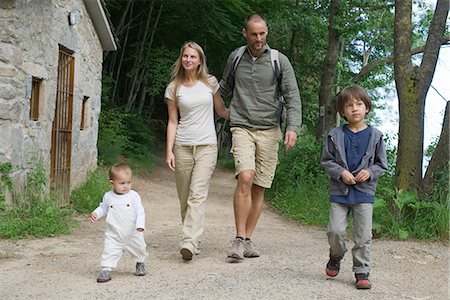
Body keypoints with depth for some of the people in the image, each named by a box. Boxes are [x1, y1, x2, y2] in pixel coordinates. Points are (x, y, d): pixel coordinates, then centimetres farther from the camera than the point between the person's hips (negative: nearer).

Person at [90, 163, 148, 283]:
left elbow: (140, 212, -10)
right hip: (114, 234, 0)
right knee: (109, 251, -12)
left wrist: (140, 225, -23)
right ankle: (106, 270, -4)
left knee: (139, 249, 18)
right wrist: (96, 213, -9)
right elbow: (103, 208, 10)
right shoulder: (108, 197, -5)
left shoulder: (134, 196, -10)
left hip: (133, 234, 0)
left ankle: (140, 263, 45)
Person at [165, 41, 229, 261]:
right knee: (184, 199, 4)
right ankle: (192, 240, 18)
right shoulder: (173, 88, 7)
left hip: (206, 146, -1)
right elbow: (172, 122, 8)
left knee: (197, 195, -14)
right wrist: (169, 150, 0)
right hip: (182, 146, 1)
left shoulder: (210, 82, 7)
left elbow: (222, 111, 18)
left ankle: (189, 243, -21)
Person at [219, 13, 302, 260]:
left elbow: (292, 96, -2)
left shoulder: (279, 61, 3)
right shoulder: (235, 58, 9)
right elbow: (224, 89, 25)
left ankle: (248, 239, 14)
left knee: (259, 188, 2)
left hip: (269, 130, 0)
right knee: (245, 177, -20)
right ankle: (239, 239, -14)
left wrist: (293, 127, -15)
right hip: (242, 127, 0)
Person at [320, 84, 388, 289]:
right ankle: (336, 256, 26)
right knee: (334, 230, -4)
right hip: (339, 191, 0)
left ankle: (362, 271, 13)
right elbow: (326, 161, 5)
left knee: (364, 235, 0)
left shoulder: (375, 136, 2)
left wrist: (370, 172, -11)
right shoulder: (336, 135, 1)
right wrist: (341, 173, -10)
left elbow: (382, 164, 9)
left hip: (364, 192, 0)